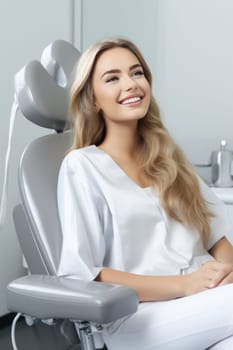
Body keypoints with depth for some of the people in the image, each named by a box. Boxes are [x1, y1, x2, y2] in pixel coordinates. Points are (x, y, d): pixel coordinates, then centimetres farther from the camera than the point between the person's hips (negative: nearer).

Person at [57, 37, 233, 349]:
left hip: (207, 302, 6)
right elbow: (80, 276, -7)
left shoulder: (168, 157, 20)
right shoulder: (82, 165, 2)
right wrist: (183, 284, -16)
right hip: (137, 317, -5)